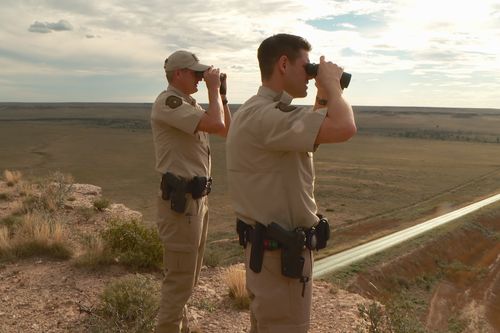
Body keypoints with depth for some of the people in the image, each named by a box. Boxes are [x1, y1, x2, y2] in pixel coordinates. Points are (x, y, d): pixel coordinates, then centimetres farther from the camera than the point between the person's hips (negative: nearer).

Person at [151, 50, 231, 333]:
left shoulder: (190, 104, 15)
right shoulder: (168, 102, -15)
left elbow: (227, 130, 19)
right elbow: (216, 125, -26)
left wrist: (221, 94, 10)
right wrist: (213, 88, -11)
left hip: (198, 197, 10)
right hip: (181, 200, -10)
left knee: (188, 275, 21)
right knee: (180, 278, -2)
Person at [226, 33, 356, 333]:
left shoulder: (262, 111, 10)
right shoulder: (262, 115, -25)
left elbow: (309, 135, 25)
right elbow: (344, 128, -34)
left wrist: (324, 95, 14)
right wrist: (331, 83, -15)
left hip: (273, 247, 10)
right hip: (280, 253, -10)